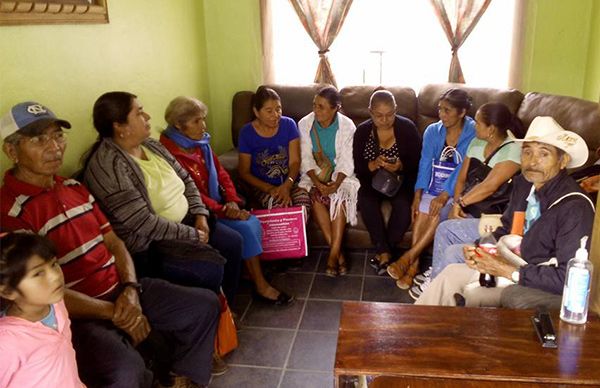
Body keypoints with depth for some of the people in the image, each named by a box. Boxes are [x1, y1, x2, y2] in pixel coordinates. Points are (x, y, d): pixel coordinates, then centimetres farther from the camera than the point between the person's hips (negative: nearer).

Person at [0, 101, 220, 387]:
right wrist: (113, 313, -16)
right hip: (79, 313, -8)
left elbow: (114, 243, 11)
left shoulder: (75, 189, 11)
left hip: (121, 290, 8)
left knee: (205, 304, 8)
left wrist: (131, 289, -7)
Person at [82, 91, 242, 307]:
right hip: (147, 243, -9)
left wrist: (200, 214, -3)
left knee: (233, 242, 3)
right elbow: (143, 222, -27)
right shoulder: (106, 165, -23)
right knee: (211, 267, -22)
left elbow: (185, 179, 12)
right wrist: (192, 235, -19)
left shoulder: (150, 145, 5)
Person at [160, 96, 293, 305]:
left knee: (253, 222, -13)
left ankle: (256, 276, 0)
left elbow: (221, 174, 10)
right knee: (245, 229, -19)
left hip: (217, 205, 8)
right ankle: (261, 286, -5)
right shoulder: (170, 152, -19)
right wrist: (224, 210, -19)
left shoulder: (201, 144, 7)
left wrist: (232, 202, -6)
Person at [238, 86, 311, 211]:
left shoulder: (288, 124, -2)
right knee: (279, 205, -33)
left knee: (304, 201, -30)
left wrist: (287, 185, -25)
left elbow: (295, 161, -5)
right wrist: (269, 188, -17)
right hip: (262, 186, -1)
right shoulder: (247, 132, -6)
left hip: (290, 182, 2)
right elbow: (244, 172, -2)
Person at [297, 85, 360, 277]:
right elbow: (306, 159, -7)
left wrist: (336, 182, -27)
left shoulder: (347, 126, -8)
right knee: (315, 196, -30)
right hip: (314, 175, 1)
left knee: (340, 195, -32)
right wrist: (317, 182, -23)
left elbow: (346, 161, -10)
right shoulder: (304, 124, -4)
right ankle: (338, 251, -25)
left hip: (339, 174, -1)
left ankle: (333, 253, -31)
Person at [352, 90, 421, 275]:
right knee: (366, 202, -30)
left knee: (403, 204, -31)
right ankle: (384, 252, -18)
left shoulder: (407, 128, -8)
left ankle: (384, 252, -15)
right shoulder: (362, 131, -3)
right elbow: (358, 167, -5)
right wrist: (374, 164, -27)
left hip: (401, 180, -1)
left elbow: (417, 162, -8)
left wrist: (400, 166, -29)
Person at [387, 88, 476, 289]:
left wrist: (445, 195, -27)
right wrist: (418, 194, -15)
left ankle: (408, 257, -24)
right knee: (422, 209, -27)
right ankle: (414, 263, -24)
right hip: (433, 188, 3)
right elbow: (425, 164, -1)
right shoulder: (432, 131, 6)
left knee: (438, 212, -30)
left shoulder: (473, 133, -7)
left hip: (457, 191, -3)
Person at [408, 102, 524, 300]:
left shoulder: (513, 150, -16)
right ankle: (436, 271, 8)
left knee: (445, 229, -17)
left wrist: (460, 202, -13)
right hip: (472, 210, 8)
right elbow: (461, 179, 8)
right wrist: (456, 204, -7)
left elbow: (489, 186, -23)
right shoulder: (477, 143, 8)